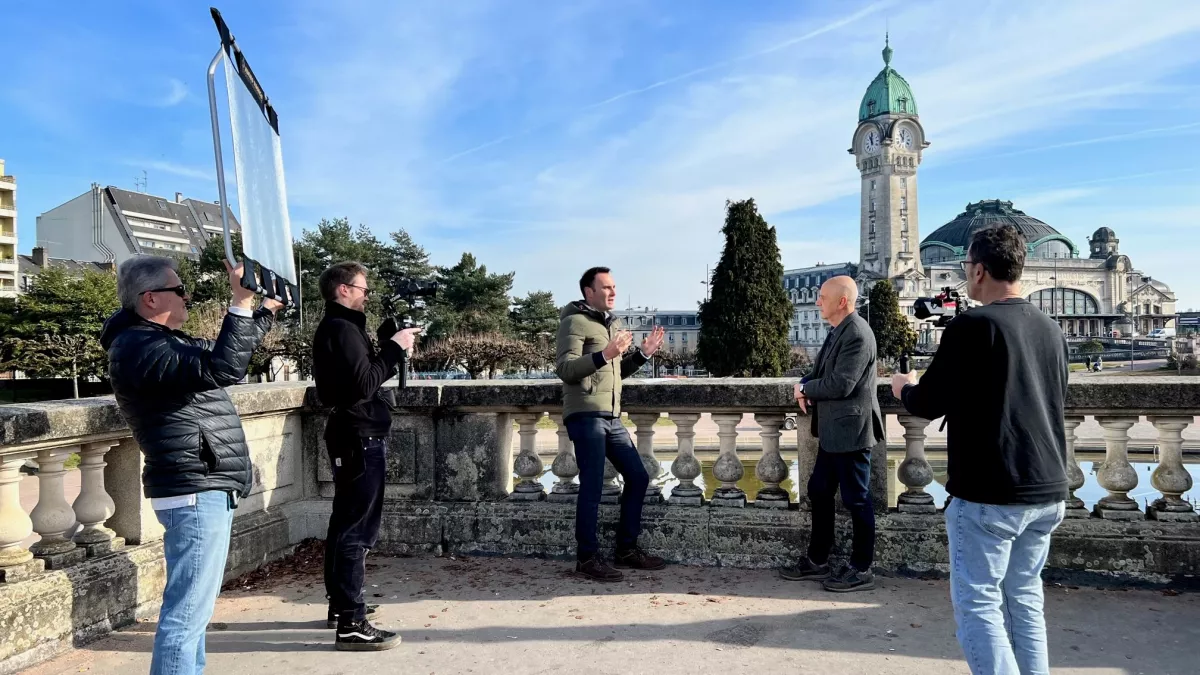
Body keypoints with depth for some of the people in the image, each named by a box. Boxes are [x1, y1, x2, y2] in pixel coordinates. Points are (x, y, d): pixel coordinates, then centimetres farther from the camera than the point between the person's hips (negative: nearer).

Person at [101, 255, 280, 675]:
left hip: (201, 490, 11)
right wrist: (240, 303, -26)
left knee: (191, 608, 19)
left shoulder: (160, 341, 17)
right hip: (196, 493, -11)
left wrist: (268, 309, 26)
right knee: (187, 614, -7)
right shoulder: (138, 347, -17)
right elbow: (221, 369, -29)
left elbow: (226, 354, 29)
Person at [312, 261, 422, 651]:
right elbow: (364, 384, -24)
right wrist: (394, 348, -16)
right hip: (360, 438, -11)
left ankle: (340, 604, 28)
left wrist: (392, 346, 6)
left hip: (355, 436, 11)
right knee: (358, 529, -10)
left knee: (345, 523, 17)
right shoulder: (342, 328, -15)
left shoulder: (336, 327, 17)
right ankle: (351, 623, -7)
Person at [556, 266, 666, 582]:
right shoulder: (575, 322, -6)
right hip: (585, 416, -9)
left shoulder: (611, 323, 21)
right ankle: (588, 558, 4)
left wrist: (642, 354, 12)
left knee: (638, 477, 10)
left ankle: (627, 549, 21)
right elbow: (565, 370, -17)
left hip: (611, 417, 9)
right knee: (592, 486, -7)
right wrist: (604, 354, -28)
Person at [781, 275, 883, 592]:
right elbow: (824, 373, 18)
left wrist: (805, 388, -9)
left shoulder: (857, 334, -18)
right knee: (819, 493, 16)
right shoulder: (837, 332, 13)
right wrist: (806, 386, -3)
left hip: (849, 431, -10)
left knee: (856, 499, 1)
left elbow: (841, 384, -24)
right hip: (832, 431, 10)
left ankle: (861, 570, 14)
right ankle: (817, 562, 27)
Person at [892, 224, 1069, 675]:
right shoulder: (1050, 330, 8)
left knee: (978, 604, 2)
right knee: (1024, 596, 18)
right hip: (1047, 491, 7)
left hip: (988, 495, -7)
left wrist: (905, 387, 13)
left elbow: (927, 405, -8)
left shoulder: (971, 325, -14)